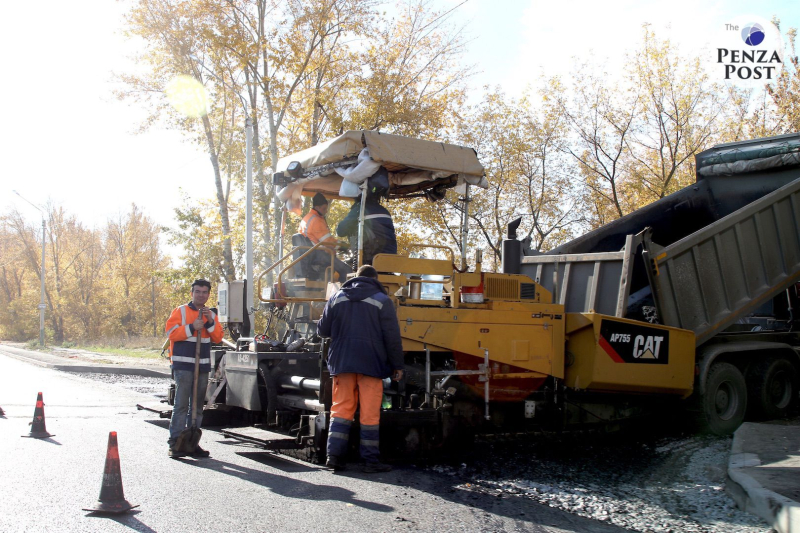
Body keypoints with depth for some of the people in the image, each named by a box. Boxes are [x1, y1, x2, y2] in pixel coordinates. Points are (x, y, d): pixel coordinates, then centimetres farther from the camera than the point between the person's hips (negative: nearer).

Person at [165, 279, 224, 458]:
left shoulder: (211, 315, 17)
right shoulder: (180, 311, 3)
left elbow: (218, 337, 7)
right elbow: (171, 333, -8)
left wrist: (210, 322, -8)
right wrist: (192, 327, -17)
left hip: (203, 365, 5)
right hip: (183, 365, -5)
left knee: (197, 405, 8)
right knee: (181, 403, -10)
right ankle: (175, 442, -7)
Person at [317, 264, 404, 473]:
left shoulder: (337, 298, 8)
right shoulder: (382, 301, -2)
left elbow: (323, 330, 12)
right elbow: (392, 337, -5)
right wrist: (398, 366, 2)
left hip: (342, 362, 3)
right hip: (371, 364, -3)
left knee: (341, 409, 10)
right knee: (370, 414, 2)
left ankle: (334, 455, 3)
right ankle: (371, 461, 5)